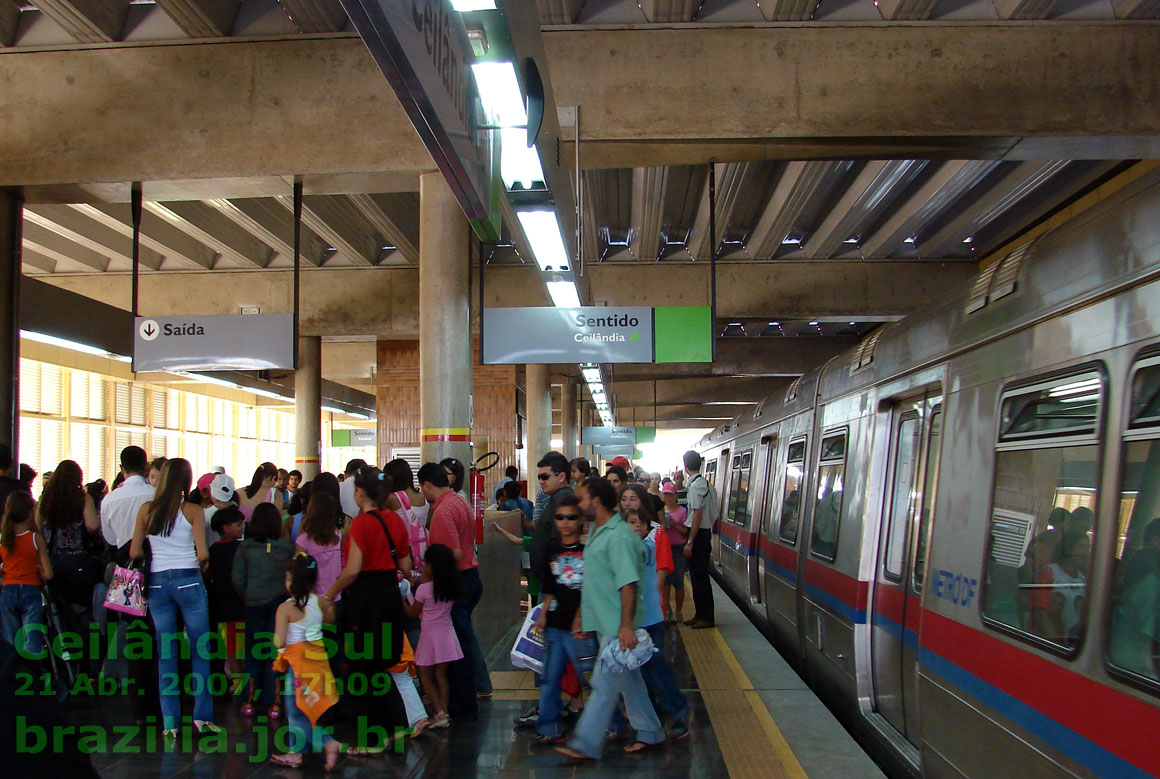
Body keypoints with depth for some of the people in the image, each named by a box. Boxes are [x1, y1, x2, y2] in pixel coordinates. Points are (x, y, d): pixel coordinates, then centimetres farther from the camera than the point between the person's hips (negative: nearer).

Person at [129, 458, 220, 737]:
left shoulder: (146, 510, 1)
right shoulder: (193, 511, -6)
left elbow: (134, 552, 3)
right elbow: (203, 553, -12)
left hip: (157, 582, 3)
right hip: (189, 581, -3)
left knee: (166, 653, 8)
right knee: (200, 650, 7)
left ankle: (170, 721, 10)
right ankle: (202, 716, 7)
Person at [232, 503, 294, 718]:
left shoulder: (245, 547, -4)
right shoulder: (286, 546, -6)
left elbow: (237, 579, -2)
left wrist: (248, 596, 13)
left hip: (254, 603, 1)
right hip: (280, 602, 0)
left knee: (253, 652, 11)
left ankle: (250, 700, 14)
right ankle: (273, 702, 6)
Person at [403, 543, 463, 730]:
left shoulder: (423, 589, -13)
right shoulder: (451, 588, 1)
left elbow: (413, 613, -1)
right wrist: (424, 582, 20)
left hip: (430, 635, -5)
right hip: (447, 632, 5)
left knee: (425, 676, 6)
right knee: (441, 675, 11)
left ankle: (439, 713, -3)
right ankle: (444, 713, 8)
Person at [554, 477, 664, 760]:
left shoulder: (619, 536, -18)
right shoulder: (596, 532, 14)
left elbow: (629, 583, -23)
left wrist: (626, 625, -27)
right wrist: (583, 618, 24)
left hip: (618, 626, -10)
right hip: (603, 623, 10)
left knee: (604, 684, -4)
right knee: (628, 679, 17)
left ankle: (586, 744, 1)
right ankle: (649, 733, 28)